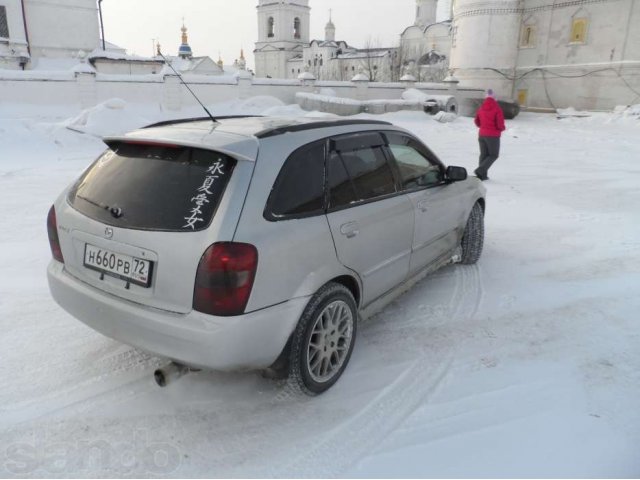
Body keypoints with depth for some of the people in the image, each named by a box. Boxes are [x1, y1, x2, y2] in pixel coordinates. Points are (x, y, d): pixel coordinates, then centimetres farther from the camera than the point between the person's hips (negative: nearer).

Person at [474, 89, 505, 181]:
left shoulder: (481, 108, 2)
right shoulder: (497, 108, -15)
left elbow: (477, 122, 9)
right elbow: (500, 124, -17)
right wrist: (502, 128, 4)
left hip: (482, 135, 5)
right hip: (493, 136, -5)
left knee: (483, 155, 13)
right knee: (493, 155, 6)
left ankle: (482, 175, 12)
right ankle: (480, 170, -11)